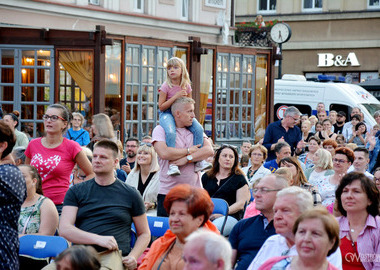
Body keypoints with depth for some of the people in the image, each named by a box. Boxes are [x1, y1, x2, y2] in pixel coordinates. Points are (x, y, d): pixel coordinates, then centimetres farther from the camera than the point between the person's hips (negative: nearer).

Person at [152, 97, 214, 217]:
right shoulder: (160, 130, 1)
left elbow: (209, 150, -3)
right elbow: (164, 153, -18)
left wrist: (187, 159, -15)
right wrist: (189, 150, -7)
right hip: (168, 193, -4)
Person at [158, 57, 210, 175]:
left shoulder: (186, 86, 4)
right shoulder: (165, 87, -10)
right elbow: (161, 107, -13)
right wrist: (175, 96, -19)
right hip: (167, 114, -4)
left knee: (198, 129, -20)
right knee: (170, 132, -36)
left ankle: (199, 160, -12)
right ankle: (172, 163, -32)